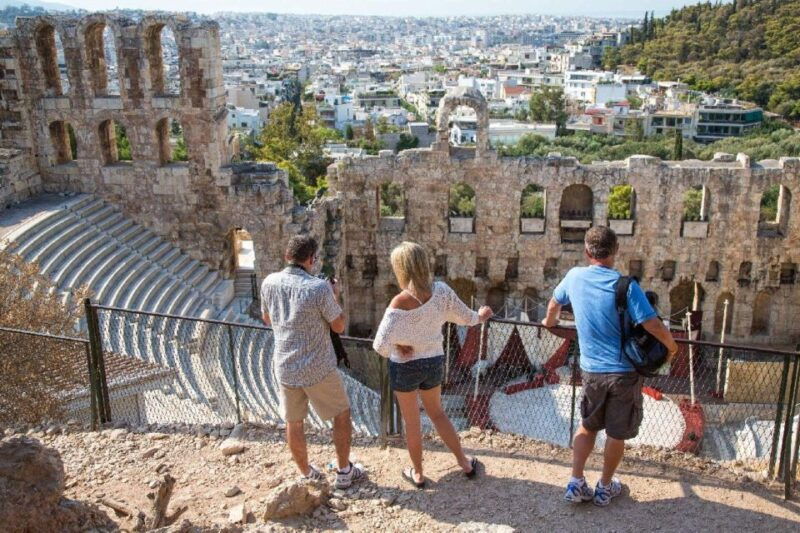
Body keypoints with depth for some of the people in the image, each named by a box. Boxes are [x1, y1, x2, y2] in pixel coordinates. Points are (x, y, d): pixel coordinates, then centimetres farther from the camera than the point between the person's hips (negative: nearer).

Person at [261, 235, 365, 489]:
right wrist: (335, 296, 6)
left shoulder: (269, 283, -6)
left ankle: (307, 475, 32)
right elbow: (339, 326, -9)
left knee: (293, 422, 18)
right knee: (341, 414, 17)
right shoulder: (319, 288, -20)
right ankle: (344, 472, 25)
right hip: (318, 369, -4)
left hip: (285, 367, 4)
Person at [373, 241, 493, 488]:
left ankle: (417, 473, 32)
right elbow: (465, 317, 0)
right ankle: (465, 463, 35)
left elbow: (380, 345, -31)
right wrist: (480, 316, 22)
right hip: (434, 362, 4)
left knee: (411, 421, 16)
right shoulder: (441, 291, -15)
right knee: (437, 413, 27)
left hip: (404, 367, -4)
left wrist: (397, 346, -10)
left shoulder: (400, 303, -27)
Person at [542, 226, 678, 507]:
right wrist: (672, 346, 0)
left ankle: (576, 483, 17)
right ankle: (605, 487, 27)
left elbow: (554, 303, 16)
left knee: (587, 426, 21)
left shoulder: (575, 277, -4)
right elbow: (652, 325, -21)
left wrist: (549, 321, 38)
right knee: (617, 433, 14)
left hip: (591, 370, 3)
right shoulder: (625, 285, -16)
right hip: (624, 371, -3)